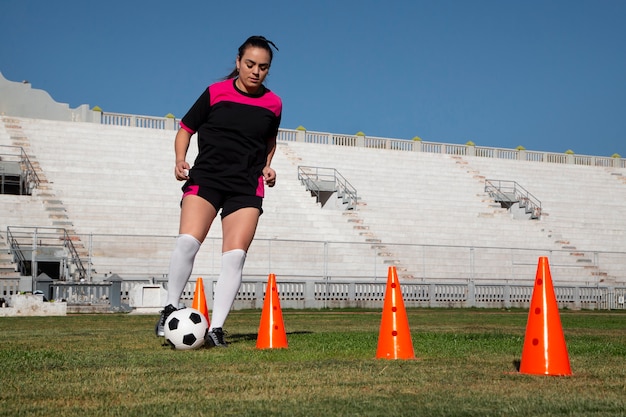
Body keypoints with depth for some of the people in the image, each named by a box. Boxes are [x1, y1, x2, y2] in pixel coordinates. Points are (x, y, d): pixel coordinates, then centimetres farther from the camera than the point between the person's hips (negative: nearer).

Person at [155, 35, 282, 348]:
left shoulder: (273, 104, 9)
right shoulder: (216, 93, 2)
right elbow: (185, 130, 10)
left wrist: (267, 166, 10)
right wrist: (180, 160, -7)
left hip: (247, 187, 2)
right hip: (205, 177, -2)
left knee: (235, 255, -11)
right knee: (187, 241, -23)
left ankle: (216, 328, -6)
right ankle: (170, 309, -4)